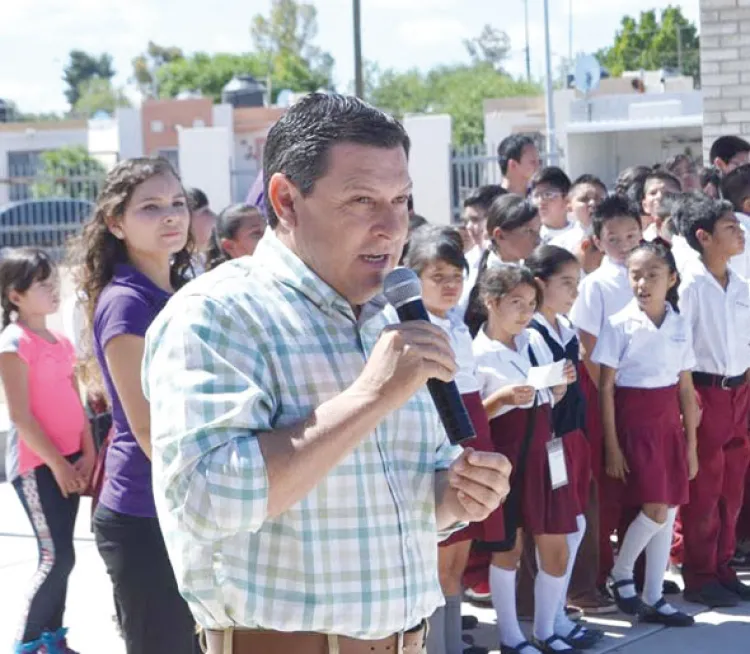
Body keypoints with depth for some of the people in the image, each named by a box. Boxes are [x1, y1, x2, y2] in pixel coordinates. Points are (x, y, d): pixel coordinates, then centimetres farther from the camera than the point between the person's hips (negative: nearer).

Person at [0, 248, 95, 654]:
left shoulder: (61, 342, 12)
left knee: (60, 556, 10)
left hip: (67, 460, 7)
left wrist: (87, 454, 3)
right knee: (56, 557, -9)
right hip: (35, 464, -7)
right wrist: (56, 463, -14)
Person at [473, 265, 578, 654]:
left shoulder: (534, 342, 9)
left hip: (543, 450, 6)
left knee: (556, 549, 7)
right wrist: (502, 398, -23)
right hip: (506, 456, -6)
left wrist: (562, 384, 0)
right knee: (508, 547, 4)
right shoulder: (476, 354, -10)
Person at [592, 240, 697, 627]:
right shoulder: (620, 324, -9)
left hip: (669, 422, 5)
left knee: (669, 512, 6)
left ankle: (654, 598, 17)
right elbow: (605, 388, -8)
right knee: (656, 511, -10)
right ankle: (621, 575, 14)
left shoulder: (679, 325, 4)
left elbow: (686, 389, 8)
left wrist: (691, 444, 8)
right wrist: (611, 446, -11)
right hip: (634, 423, -5)